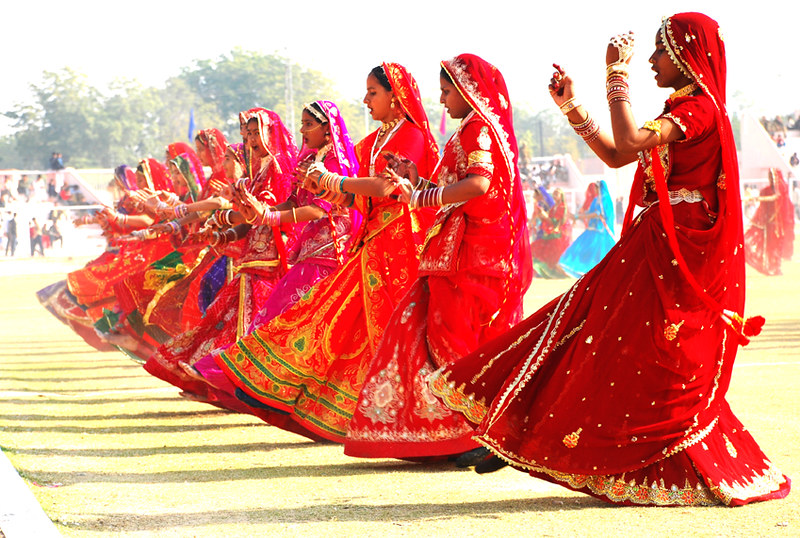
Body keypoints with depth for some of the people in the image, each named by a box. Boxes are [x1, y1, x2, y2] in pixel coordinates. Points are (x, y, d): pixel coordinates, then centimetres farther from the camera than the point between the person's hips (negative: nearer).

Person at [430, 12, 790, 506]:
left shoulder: (700, 107, -14)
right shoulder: (682, 110, 16)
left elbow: (630, 141, -29)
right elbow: (617, 156, 19)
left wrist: (617, 75, -19)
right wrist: (571, 105, 13)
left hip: (678, 251, -10)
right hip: (655, 245, 10)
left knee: (654, 369, -4)